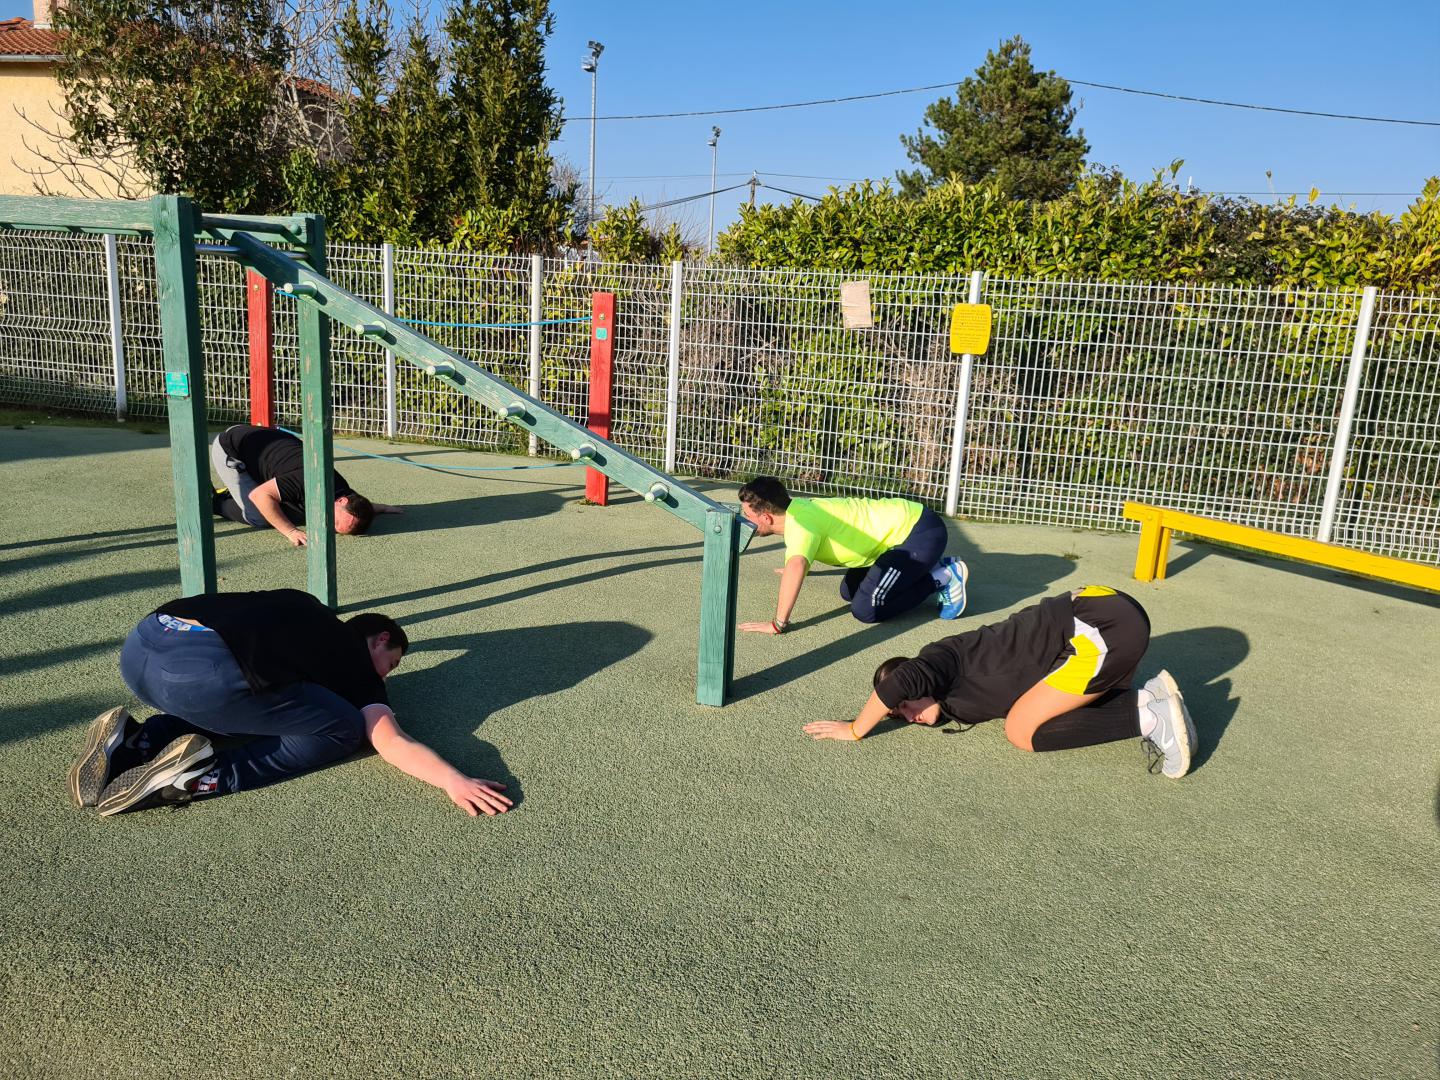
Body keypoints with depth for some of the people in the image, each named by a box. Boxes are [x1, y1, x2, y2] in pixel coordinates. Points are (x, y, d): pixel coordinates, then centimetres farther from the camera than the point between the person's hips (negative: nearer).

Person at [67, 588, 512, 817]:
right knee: (344, 729, 6)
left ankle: (130, 743, 10)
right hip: (201, 668, -8)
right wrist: (454, 780, -11)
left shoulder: (306, 609, 33)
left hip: (138, 646, 8)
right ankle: (198, 778, -8)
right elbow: (392, 742, -1)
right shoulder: (357, 663, 14)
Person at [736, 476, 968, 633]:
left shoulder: (800, 523, -24)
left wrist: (777, 624, -40)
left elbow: (796, 566, -45)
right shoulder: (796, 508, 4)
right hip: (903, 523, 10)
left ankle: (943, 578, 0)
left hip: (921, 532, -10)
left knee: (866, 610, -14)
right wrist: (796, 568, 45)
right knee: (849, 591, 16)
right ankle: (931, 567, 20)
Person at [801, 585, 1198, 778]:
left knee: (1022, 729, -4)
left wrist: (855, 730, -13)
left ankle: (1149, 718, -6)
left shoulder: (942, 658, -9)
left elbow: (901, 680, -24)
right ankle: (1148, 697, 6)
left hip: (1103, 625, -9)